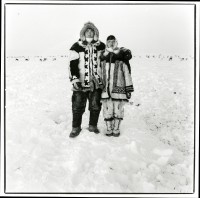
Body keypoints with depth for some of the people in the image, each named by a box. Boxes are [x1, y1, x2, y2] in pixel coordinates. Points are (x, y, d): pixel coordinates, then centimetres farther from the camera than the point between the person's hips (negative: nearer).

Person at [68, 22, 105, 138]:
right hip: (81, 83, -2)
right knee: (78, 105, 2)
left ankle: (93, 125, 27)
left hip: (97, 82, 3)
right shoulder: (77, 47, -1)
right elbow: (73, 65, -5)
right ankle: (76, 127, 17)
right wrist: (74, 79, -15)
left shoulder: (101, 46, 8)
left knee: (95, 105, 9)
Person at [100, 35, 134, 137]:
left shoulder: (122, 61, -2)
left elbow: (127, 75, 1)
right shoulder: (102, 60, 8)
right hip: (106, 90, 2)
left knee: (118, 110, 5)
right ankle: (109, 128, 20)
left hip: (118, 89, -2)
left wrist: (129, 89, 0)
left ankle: (116, 128, 20)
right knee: (107, 110, 6)